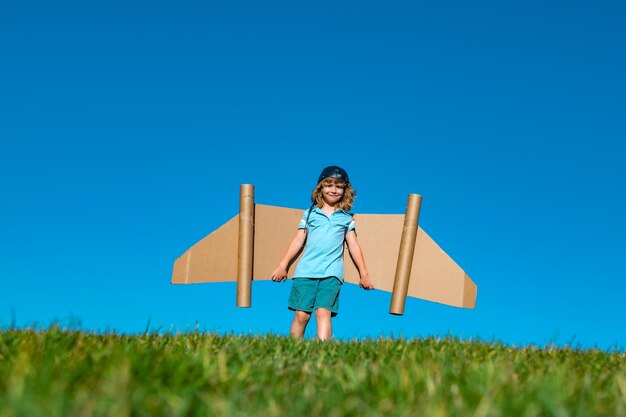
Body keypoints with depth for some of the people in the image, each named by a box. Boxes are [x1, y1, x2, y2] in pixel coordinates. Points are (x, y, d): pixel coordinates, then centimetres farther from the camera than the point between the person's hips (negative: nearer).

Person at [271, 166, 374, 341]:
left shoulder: (346, 218, 15)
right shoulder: (310, 214, 14)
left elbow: (353, 246, 15)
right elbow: (298, 241, 14)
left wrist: (363, 274, 11)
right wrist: (283, 265, 8)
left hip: (332, 273, -1)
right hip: (306, 271, 1)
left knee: (323, 312, -16)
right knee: (301, 314, -5)